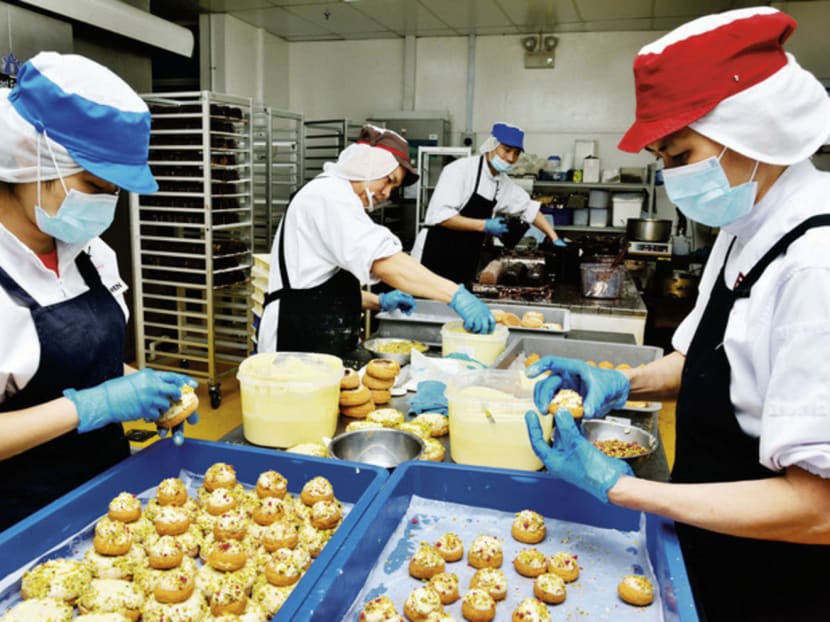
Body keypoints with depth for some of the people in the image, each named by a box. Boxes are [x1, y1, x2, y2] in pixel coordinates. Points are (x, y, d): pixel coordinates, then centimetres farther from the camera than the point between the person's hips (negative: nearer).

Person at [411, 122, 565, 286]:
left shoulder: (504, 182, 7)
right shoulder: (461, 170, -15)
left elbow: (529, 208, 20)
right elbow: (442, 216, -23)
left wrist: (555, 239, 14)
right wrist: (484, 226, -21)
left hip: (465, 264, 7)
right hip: (436, 255, -7)